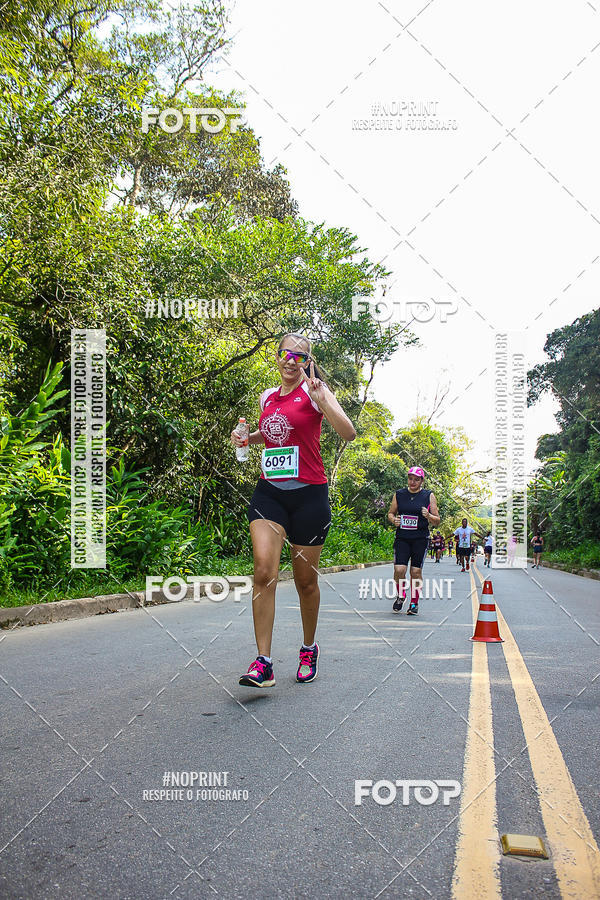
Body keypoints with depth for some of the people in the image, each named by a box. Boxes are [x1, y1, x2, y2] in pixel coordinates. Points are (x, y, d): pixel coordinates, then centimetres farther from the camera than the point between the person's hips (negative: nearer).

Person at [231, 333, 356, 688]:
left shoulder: (314, 390, -3)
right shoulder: (268, 396, 13)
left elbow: (349, 433, -16)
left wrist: (320, 399, -28)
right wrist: (247, 438, 13)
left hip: (309, 494, -3)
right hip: (269, 491, 4)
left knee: (306, 581, 7)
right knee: (264, 572, -15)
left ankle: (309, 650, 30)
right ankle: (263, 664, -11)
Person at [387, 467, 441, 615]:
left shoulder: (429, 496, 3)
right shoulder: (399, 495, 8)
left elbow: (437, 520, 5)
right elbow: (390, 513, 19)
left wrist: (428, 516, -16)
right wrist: (393, 520, -3)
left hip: (420, 539, -1)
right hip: (402, 538, 1)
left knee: (416, 571, 0)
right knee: (399, 570, -9)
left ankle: (414, 603, 16)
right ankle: (401, 596, 18)